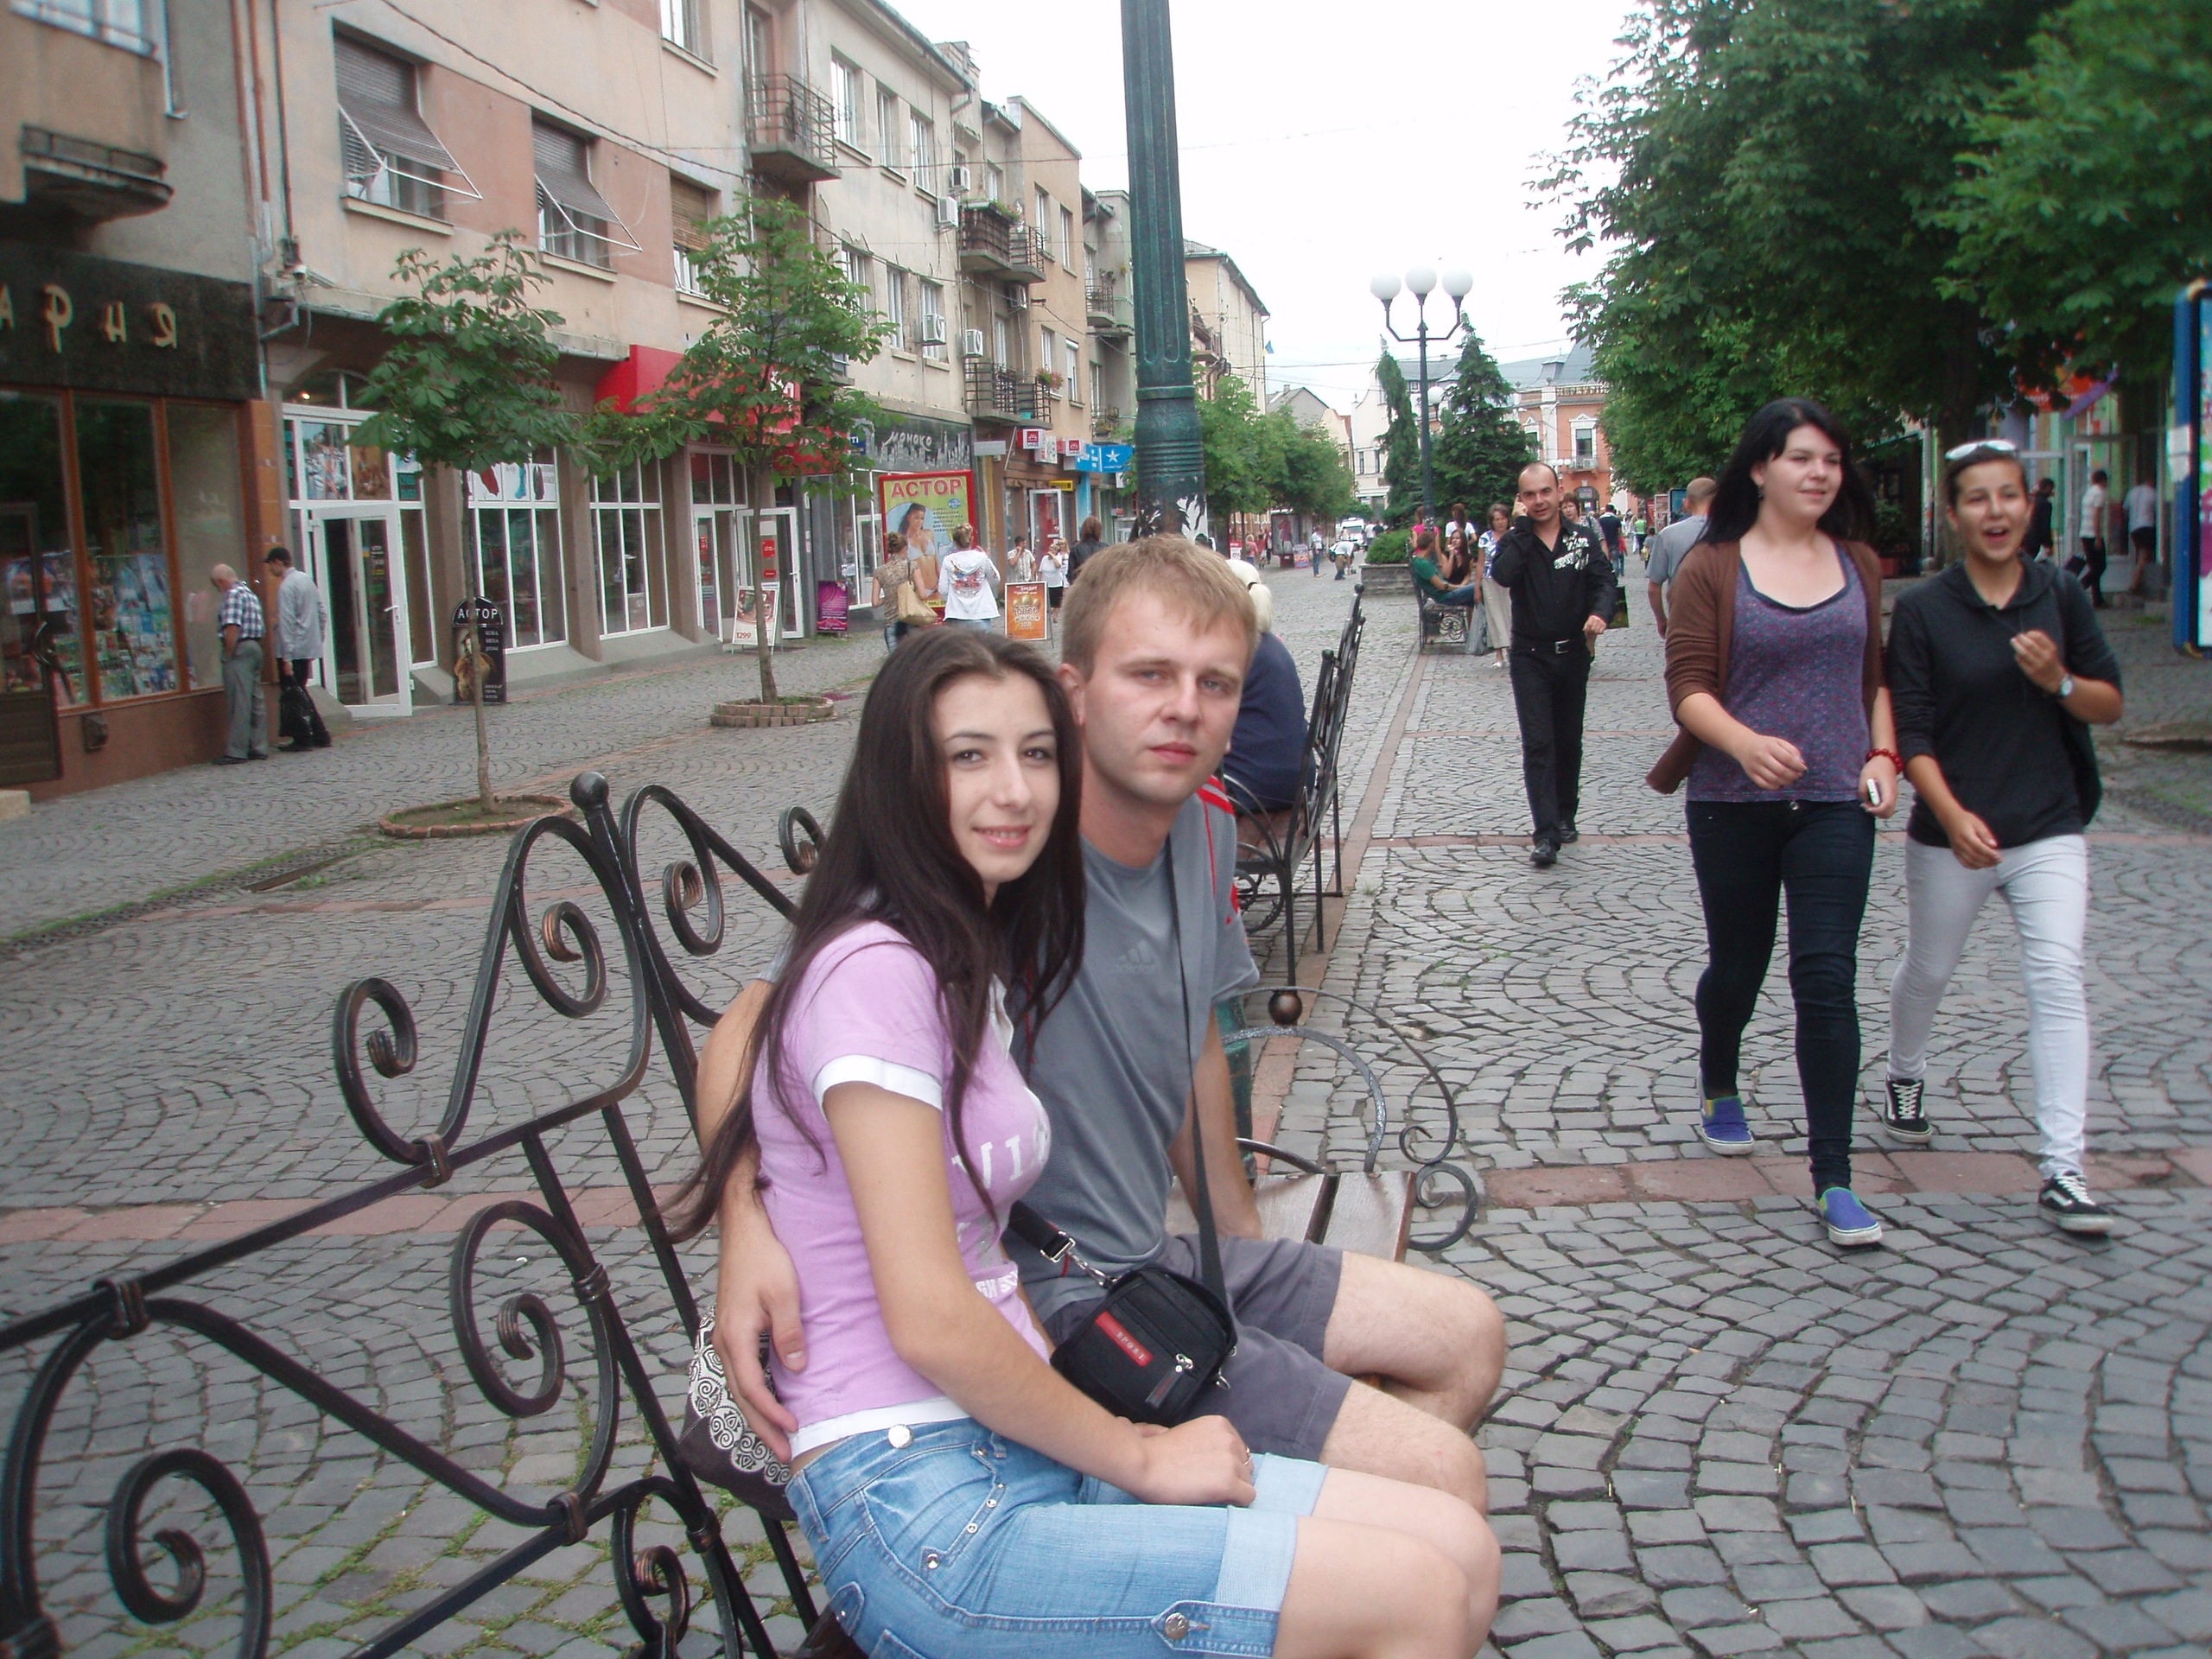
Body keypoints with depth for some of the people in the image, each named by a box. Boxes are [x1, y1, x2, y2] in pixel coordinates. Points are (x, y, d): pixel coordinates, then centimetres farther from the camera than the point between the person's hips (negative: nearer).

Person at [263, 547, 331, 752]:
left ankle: (302, 740, 4)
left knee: (294, 696, 0)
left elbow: (287, 622, -18)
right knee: (301, 693, 17)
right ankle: (320, 735, 16)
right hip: (309, 648, 8)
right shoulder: (307, 579, 10)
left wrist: (286, 658, -19)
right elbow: (321, 613, 14)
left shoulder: (286, 586, -15)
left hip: (293, 650, -8)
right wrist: (317, 641, 20)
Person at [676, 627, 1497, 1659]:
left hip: (1019, 1450, 9)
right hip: (919, 1509, -9)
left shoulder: (972, 964, 15)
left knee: (1458, 1548, -2)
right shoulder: (876, 970, -15)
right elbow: (929, 1320, -18)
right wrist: (1140, 1456, -8)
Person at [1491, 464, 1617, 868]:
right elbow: (1503, 575, -21)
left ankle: (1565, 816, 29)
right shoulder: (1515, 542, -1)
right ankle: (1546, 834, -14)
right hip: (1530, 657, -2)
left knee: (1569, 741, 12)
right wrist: (1524, 529, -16)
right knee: (1537, 744, -10)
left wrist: (1599, 612, -28)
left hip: (1573, 653, 2)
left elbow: (1604, 581, -7)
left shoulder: (1584, 541, 4)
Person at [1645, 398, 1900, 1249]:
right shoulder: (1712, 566, -4)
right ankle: (1719, 1090, 45)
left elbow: (1876, 676, 17)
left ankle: (1833, 1179, -3)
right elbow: (1687, 684, -10)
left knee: (1827, 980, -6)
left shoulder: (1859, 565, 9)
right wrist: (1745, 742, -28)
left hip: (1835, 804, 2)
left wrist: (1883, 755, 1)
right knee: (1737, 965, 13)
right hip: (1734, 804, -1)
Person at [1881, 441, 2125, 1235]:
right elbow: (1911, 730, -10)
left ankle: (2062, 1172, -10)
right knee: (1928, 970, 18)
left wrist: (2059, 682, -16)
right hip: (1950, 833, -1)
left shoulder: (2061, 596, 1)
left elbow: (2111, 703, 6)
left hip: (2050, 828, 1)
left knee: (2059, 983, -11)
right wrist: (1954, 816, -23)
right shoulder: (1922, 609, -7)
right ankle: (1904, 1076, 49)